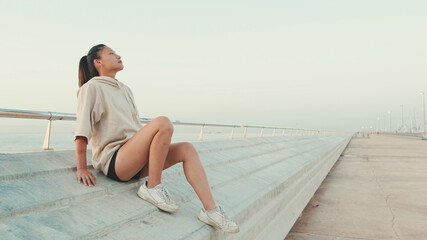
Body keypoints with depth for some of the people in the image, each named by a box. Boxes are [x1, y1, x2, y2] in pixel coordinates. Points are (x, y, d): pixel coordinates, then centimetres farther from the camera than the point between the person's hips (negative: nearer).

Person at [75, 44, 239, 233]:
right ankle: (152, 188, -17)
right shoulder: (91, 88, -2)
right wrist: (82, 168, -14)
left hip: (135, 161, 8)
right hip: (113, 161, -8)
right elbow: (82, 132, -9)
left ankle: (211, 210, -16)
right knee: (163, 123, -29)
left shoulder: (125, 90, 24)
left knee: (187, 149, -12)